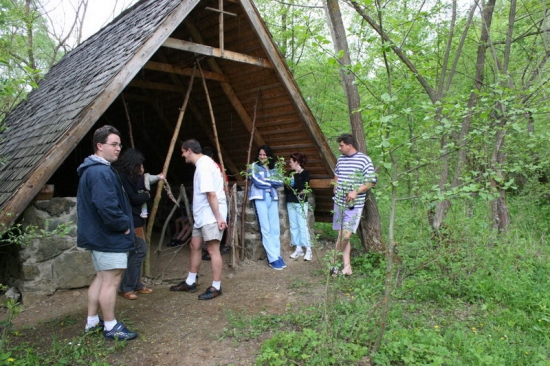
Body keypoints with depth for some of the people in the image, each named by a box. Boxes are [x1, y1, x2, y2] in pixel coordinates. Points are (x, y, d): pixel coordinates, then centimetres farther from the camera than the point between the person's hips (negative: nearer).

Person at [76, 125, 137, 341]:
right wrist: (124, 224, -14)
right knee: (111, 281, 0)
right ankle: (110, 327, 11)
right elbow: (107, 207, -30)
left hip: (98, 234, 11)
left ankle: (92, 322, 28)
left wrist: (122, 223, 15)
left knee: (101, 278, 19)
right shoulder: (102, 172, -22)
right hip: (109, 237, -11)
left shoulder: (90, 170, 14)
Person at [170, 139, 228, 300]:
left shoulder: (203, 165, -18)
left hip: (211, 215, -11)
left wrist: (218, 217, -25)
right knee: (195, 246, 15)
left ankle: (216, 287, 5)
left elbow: (211, 193, -24)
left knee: (213, 249, -5)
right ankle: (190, 282, 27)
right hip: (202, 215, 11)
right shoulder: (203, 163, 15)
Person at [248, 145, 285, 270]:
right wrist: (272, 182, 0)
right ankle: (273, 258, -4)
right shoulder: (254, 166, 4)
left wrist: (267, 179, -10)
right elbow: (257, 182, -9)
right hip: (260, 198, -4)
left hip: (273, 198, 5)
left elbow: (280, 182, 3)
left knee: (275, 228, 3)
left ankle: (277, 255, 10)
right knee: (266, 229, -6)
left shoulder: (273, 168, 16)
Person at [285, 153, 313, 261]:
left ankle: (308, 250, -1)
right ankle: (298, 249, 13)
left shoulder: (305, 173, -5)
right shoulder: (291, 174, 13)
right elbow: (286, 189, 13)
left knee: (302, 226, -7)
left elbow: (305, 189, -13)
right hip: (290, 202, 7)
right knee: (293, 226, 7)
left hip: (300, 203, -7)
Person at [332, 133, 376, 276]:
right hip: (339, 203, 6)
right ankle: (347, 267, 15)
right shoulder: (340, 159, 11)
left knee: (345, 236, -12)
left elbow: (371, 182, -10)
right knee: (342, 236, 7)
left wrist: (356, 191, -22)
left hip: (354, 205, -6)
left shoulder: (364, 160, -8)